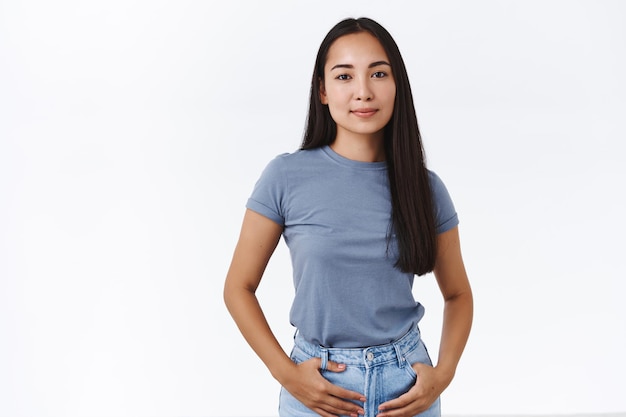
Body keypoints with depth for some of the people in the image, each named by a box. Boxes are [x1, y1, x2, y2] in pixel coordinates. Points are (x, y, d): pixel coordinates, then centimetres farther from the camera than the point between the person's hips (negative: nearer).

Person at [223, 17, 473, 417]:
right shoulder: (287, 177, -9)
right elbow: (239, 287, -3)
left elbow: (458, 294, 7)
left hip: (406, 385, 2)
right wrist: (286, 373, -12)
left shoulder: (425, 188, -3)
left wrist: (442, 374, -7)